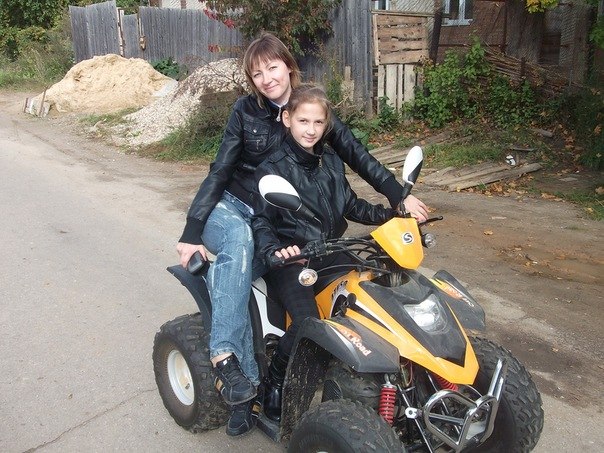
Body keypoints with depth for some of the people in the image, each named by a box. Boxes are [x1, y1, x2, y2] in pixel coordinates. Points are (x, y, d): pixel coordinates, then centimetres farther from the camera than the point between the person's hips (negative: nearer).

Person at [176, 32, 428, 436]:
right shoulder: (246, 110, -3)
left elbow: (357, 155, -3)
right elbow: (220, 171, -5)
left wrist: (400, 195, -13)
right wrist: (192, 232, -12)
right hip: (230, 209, 0)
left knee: (239, 271, -28)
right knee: (240, 242, -37)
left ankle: (239, 393, -24)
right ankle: (227, 357, -41)